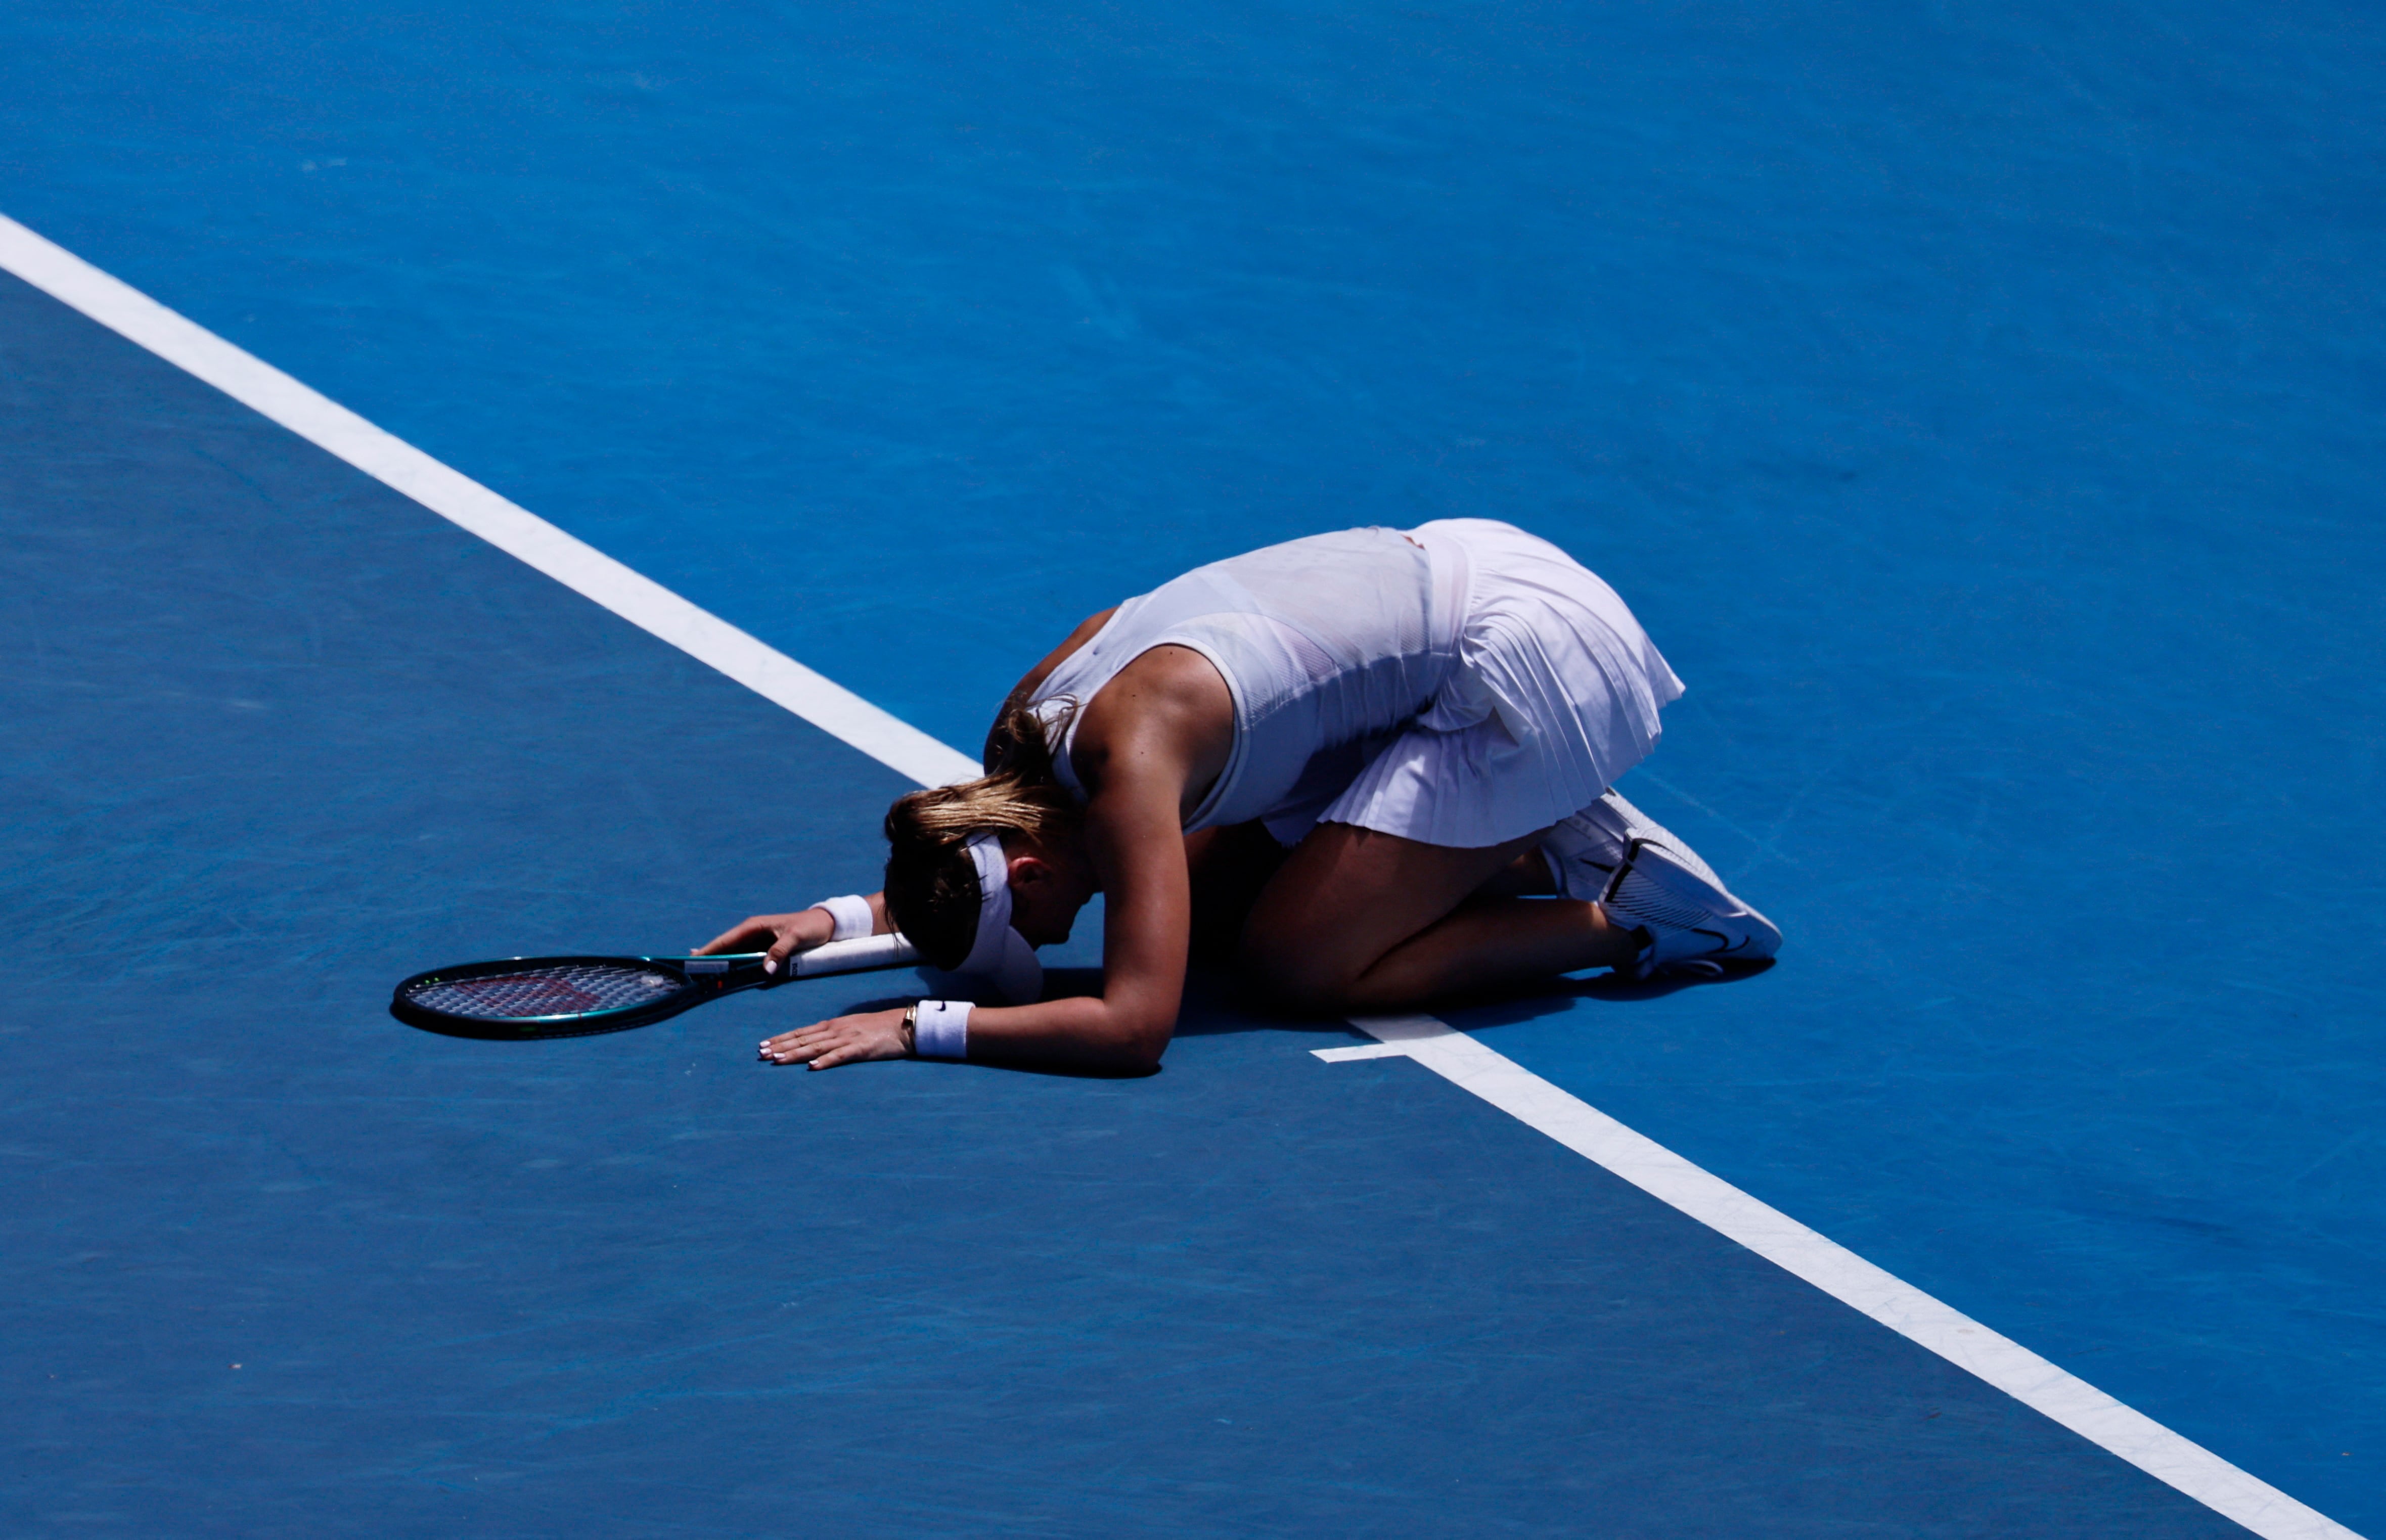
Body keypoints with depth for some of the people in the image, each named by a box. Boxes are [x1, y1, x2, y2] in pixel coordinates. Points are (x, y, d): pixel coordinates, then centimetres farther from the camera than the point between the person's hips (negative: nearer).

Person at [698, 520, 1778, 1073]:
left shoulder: (1124, 758, -27)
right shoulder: (1028, 722, -1)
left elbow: (1132, 1024, -33)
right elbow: (962, 872, 20)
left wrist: (923, 1028, -31)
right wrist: (848, 918, 5)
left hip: (1524, 658, -9)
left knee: (1294, 966, -12)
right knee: (1214, 907, 10)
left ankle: (1620, 921, -2)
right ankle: (1539, 843, 12)